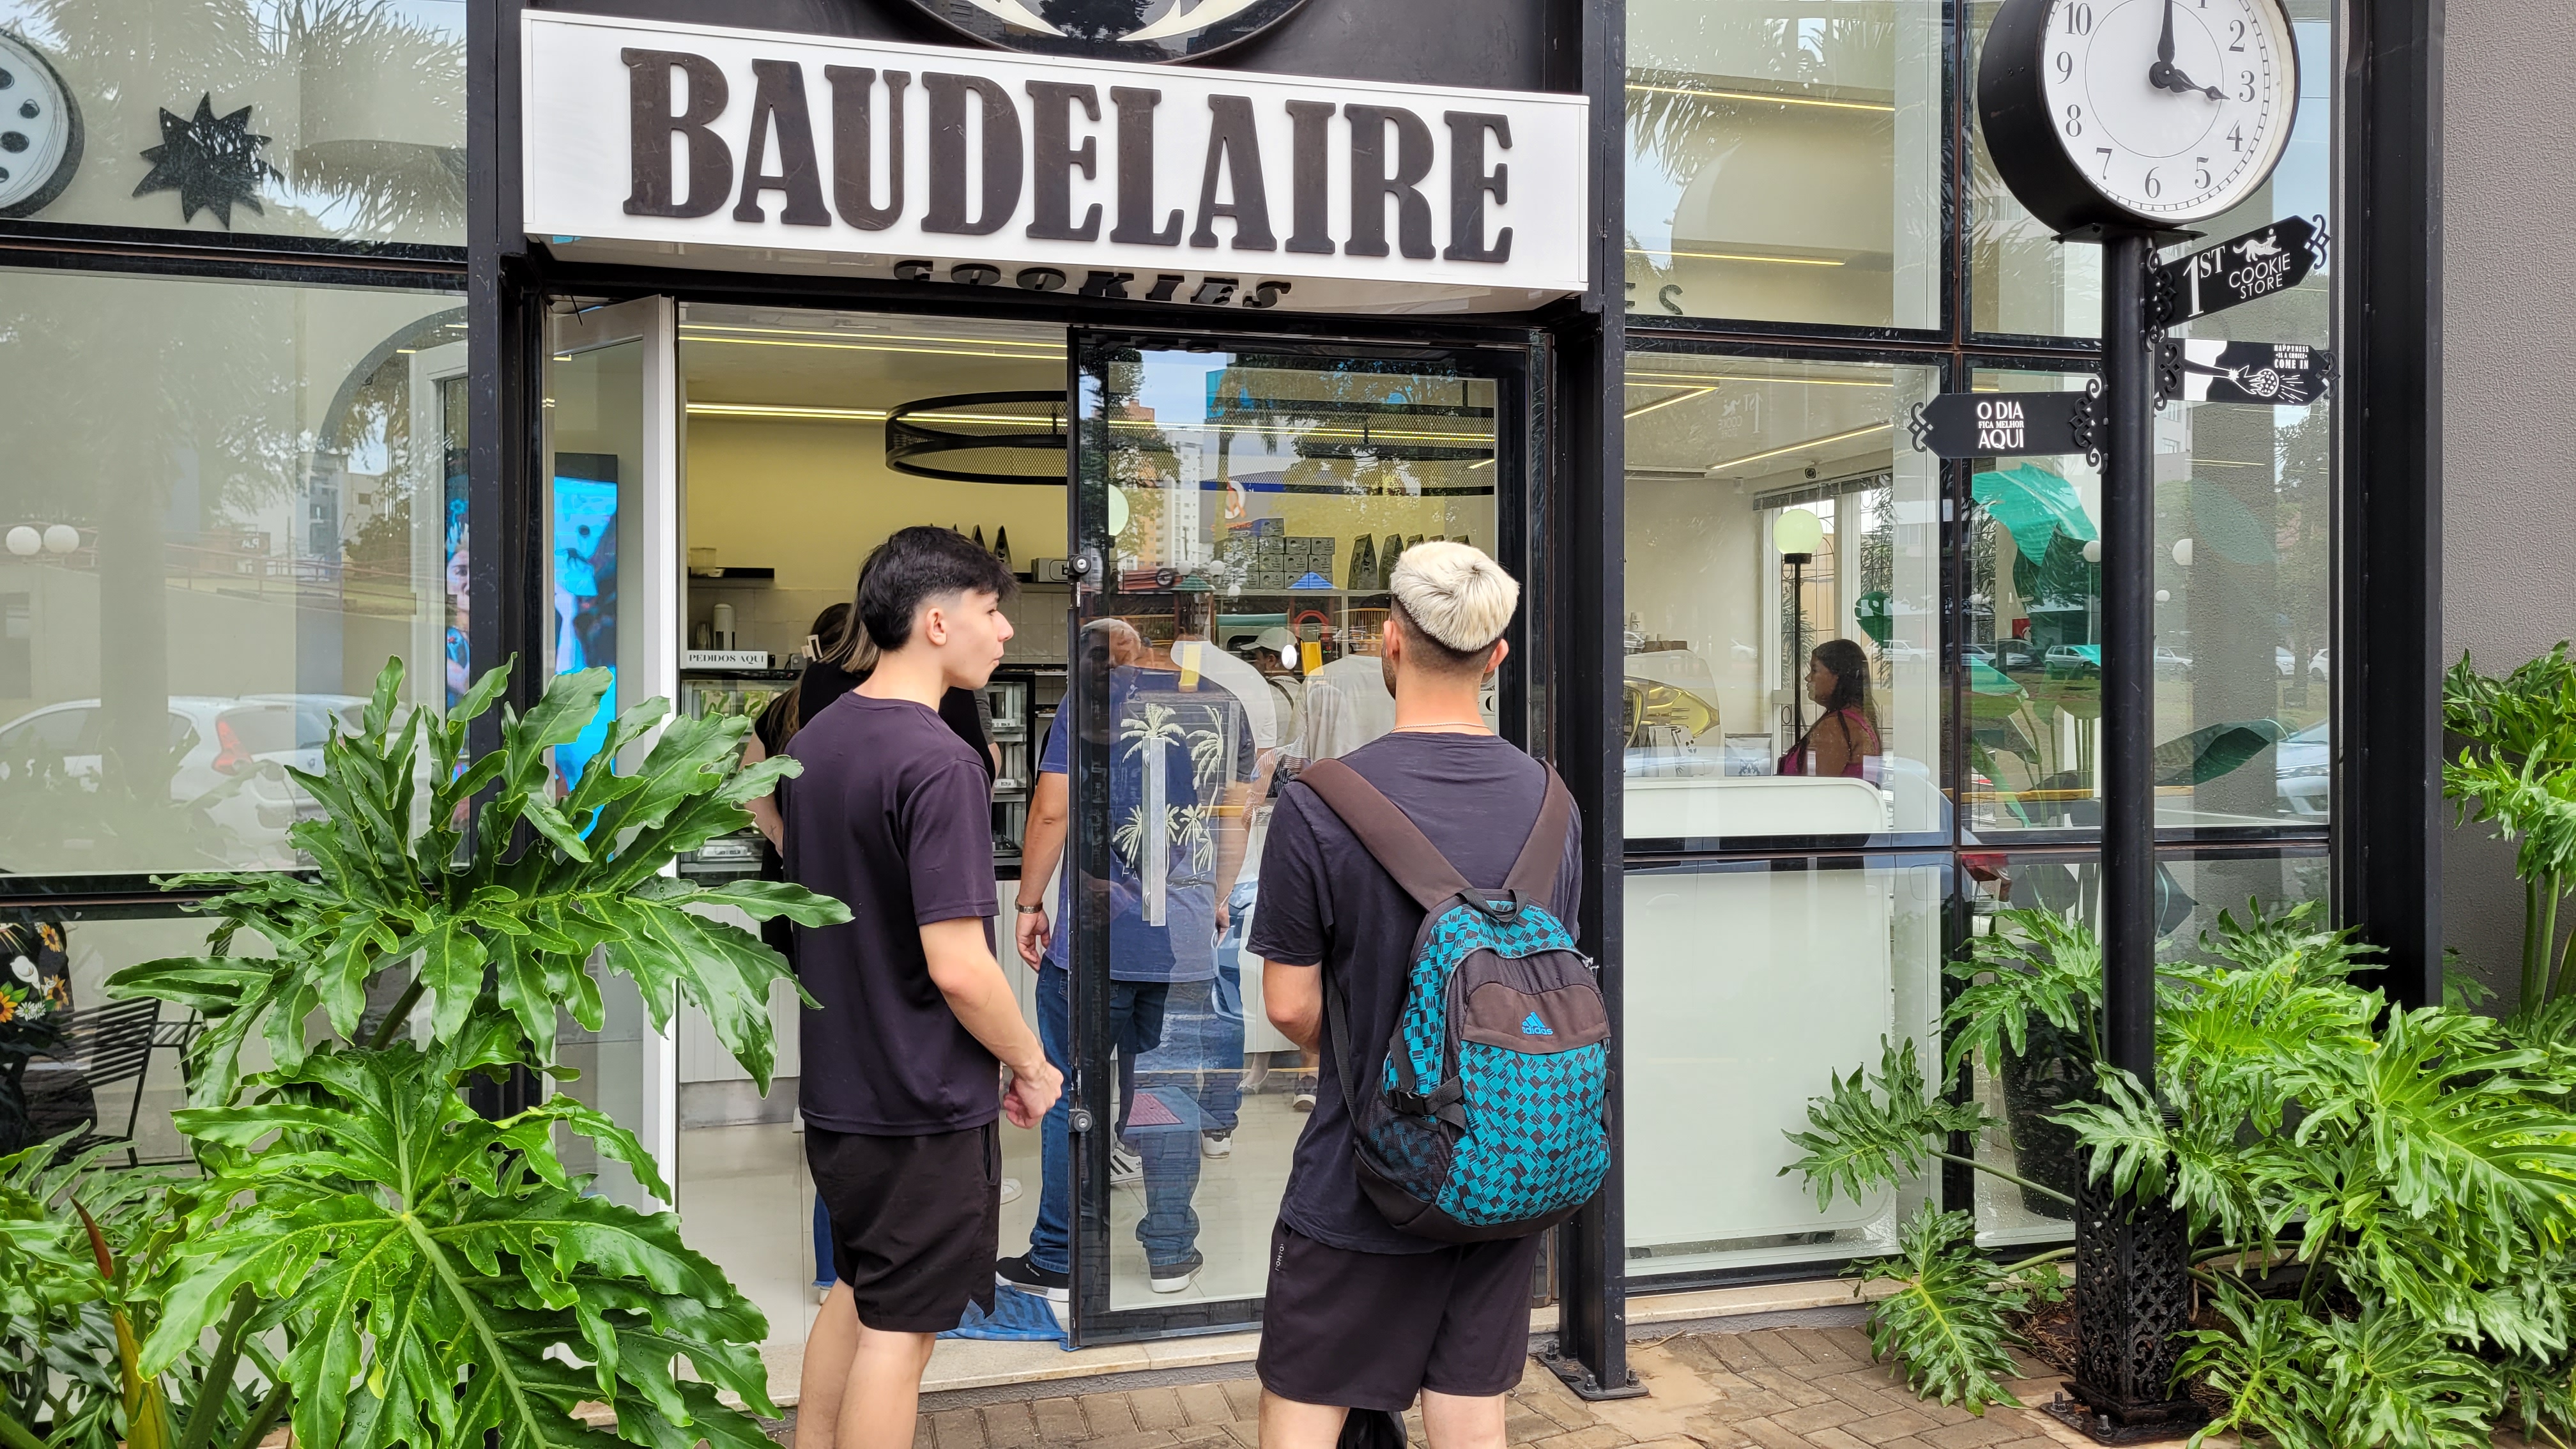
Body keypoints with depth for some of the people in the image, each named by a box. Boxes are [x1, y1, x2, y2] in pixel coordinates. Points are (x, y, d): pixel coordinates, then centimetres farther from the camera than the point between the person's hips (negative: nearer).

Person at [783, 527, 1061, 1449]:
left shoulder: (816, 739, 5)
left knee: (854, 1289, 23)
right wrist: (1033, 1069, -11)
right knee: (899, 1326, 5)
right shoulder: (938, 761, -22)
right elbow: (958, 965, -26)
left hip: (836, 1086, 9)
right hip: (924, 1102, -8)